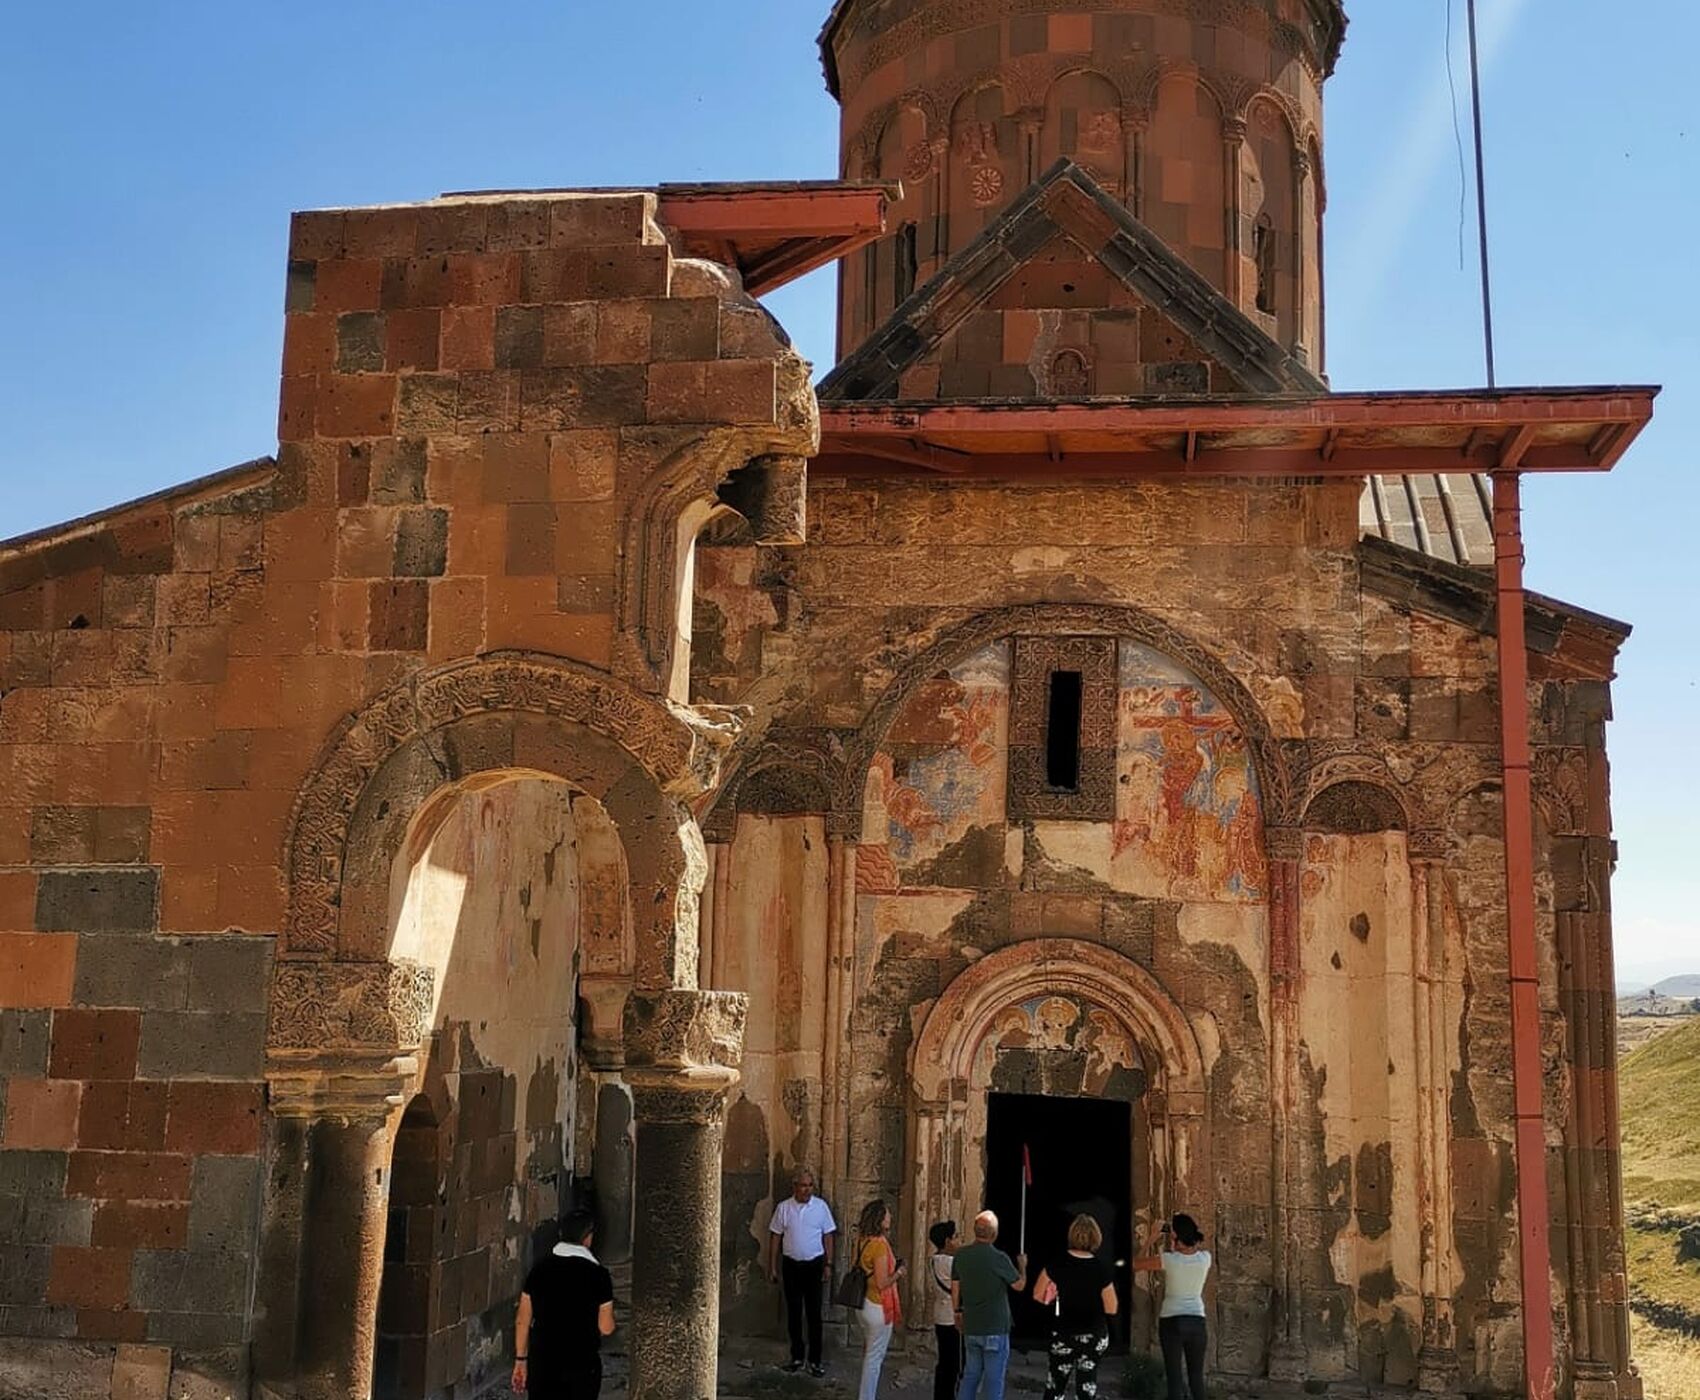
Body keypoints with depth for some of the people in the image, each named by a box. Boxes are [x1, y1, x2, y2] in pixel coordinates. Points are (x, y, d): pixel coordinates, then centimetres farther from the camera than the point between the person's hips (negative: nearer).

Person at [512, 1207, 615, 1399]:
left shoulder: (539, 1268, -2)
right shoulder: (598, 1274, -11)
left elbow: (522, 1320, 2)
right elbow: (606, 1328, -8)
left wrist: (520, 1360, 11)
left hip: (542, 1362, 3)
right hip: (582, 1364, -3)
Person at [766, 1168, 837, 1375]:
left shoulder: (821, 1206, -3)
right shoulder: (783, 1208, -2)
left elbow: (828, 1236, 2)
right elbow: (775, 1237, 3)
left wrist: (828, 1264, -2)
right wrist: (772, 1267, 2)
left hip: (814, 1264, -1)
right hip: (791, 1265, 1)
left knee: (814, 1313, 0)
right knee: (793, 1313, 8)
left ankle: (815, 1360, 6)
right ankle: (797, 1357, 19)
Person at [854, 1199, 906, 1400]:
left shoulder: (864, 1242, 5)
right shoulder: (880, 1244, -22)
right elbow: (882, 1283, -23)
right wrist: (898, 1273, -7)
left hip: (865, 1305, 9)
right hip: (879, 1308, -9)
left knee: (869, 1355, 21)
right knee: (875, 1358, 2)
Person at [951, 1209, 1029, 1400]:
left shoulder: (961, 1256, -1)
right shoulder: (999, 1258, -16)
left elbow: (955, 1287, 9)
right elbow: (1019, 1285, -4)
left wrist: (957, 1311, 23)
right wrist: (1022, 1266, 15)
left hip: (970, 1327, 5)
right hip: (995, 1328, -5)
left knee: (971, 1374, 16)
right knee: (994, 1378, 2)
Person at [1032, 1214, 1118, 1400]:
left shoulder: (1058, 1264, -9)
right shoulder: (1102, 1267, -11)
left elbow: (1038, 1296, 0)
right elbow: (1111, 1309, -7)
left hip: (1064, 1334, 0)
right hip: (1094, 1335, 0)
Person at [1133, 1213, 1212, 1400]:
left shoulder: (1168, 1259, -12)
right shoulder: (1205, 1258, -4)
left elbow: (1135, 1264, -1)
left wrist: (1155, 1246, 8)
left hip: (1171, 1322, -3)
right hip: (1197, 1322, 3)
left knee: (1175, 1376, 2)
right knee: (1196, 1376, 13)